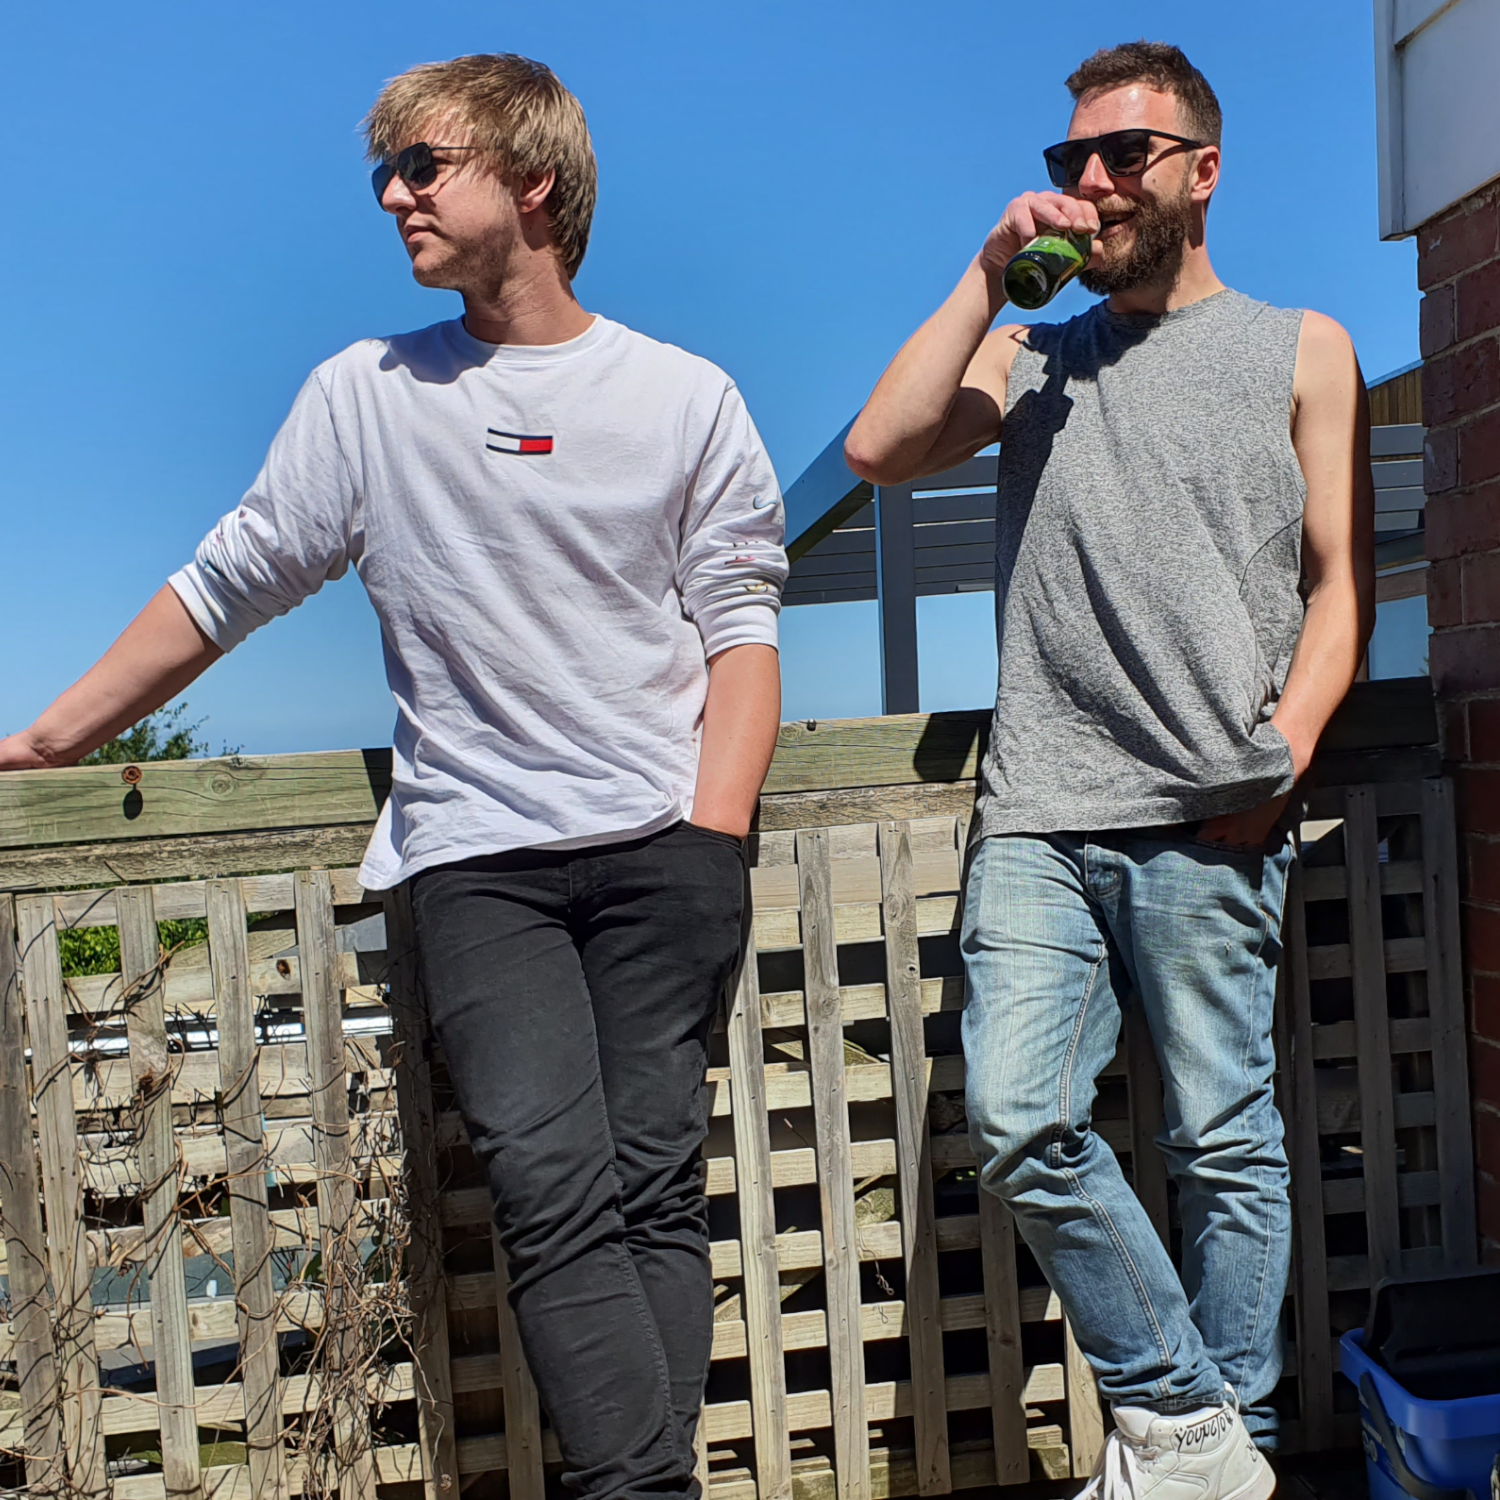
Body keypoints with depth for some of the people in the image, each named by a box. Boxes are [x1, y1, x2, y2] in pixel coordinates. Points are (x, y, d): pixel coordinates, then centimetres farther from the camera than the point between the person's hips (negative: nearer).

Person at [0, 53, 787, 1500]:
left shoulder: (688, 398, 9)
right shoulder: (365, 393, 11)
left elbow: (739, 629, 6)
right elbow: (223, 589, 16)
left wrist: (711, 841, -6)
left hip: (661, 841, 0)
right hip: (473, 853, 1)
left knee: (655, 1186, -4)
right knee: (552, 1186, -13)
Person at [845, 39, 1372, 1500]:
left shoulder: (1300, 352, 15)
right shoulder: (1029, 359, 20)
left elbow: (1339, 583, 8)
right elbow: (877, 449, 2)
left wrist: (1283, 750, -7)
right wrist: (990, 273, 5)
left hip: (1207, 827, -1)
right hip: (1036, 818, 2)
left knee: (1224, 1144, 3)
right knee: (1017, 1126, -7)